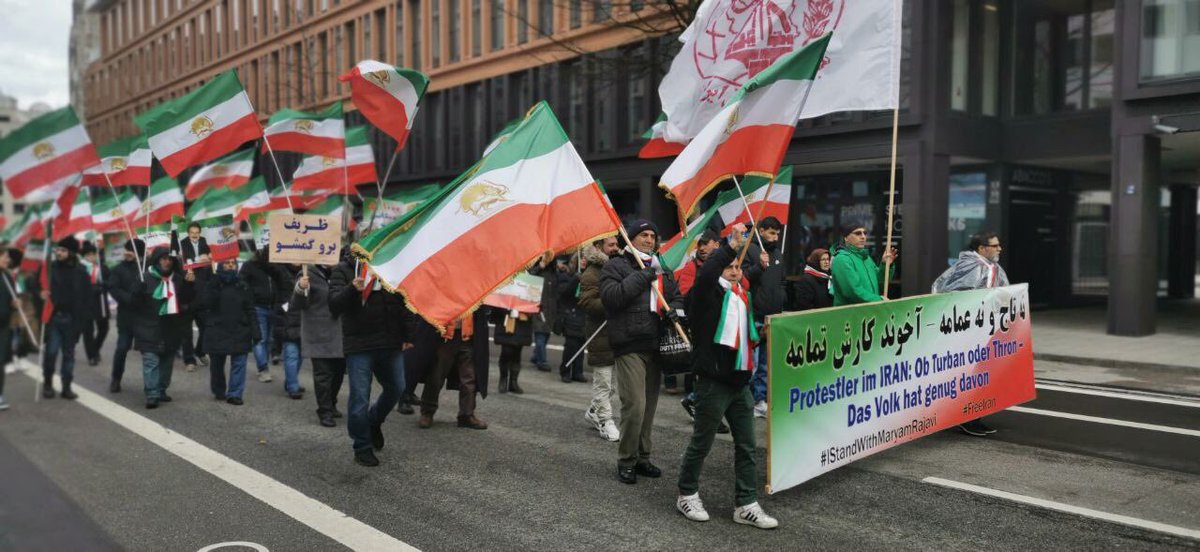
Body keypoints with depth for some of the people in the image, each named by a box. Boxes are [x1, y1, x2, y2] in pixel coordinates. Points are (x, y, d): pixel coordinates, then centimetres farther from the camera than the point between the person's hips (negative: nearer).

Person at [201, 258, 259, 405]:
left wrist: (255, 332, -2)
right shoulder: (213, 284, 2)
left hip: (239, 332, 1)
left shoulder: (243, 287, 6)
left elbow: (250, 311, 4)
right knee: (217, 363, 11)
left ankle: (235, 394, -2)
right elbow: (204, 305, -5)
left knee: (239, 363, -6)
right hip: (217, 331, 0)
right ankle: (219, 392, 27)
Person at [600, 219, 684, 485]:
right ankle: (626, 461, 3)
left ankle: (642, 457, 23)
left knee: (650, 405, 11)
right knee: (635, 405, -12)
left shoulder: (661, 268, 20)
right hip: (629, 346, -6)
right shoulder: (615, 266, 0)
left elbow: (677, 297, 26)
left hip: (655, 346, 7)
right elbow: (610, 296, -16)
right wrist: (641, 277, -15)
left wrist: (673, 310, 3)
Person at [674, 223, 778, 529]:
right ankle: (687, 495, 22)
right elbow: (705, 274, -29)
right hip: (714, 380, -7)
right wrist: (731, 246, -30)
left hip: (740, 381, 7)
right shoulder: (710, 293, -6)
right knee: (702, 443, 5)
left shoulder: (743, 295, 16)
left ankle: (746, 505, 16)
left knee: (747, 446, 9)